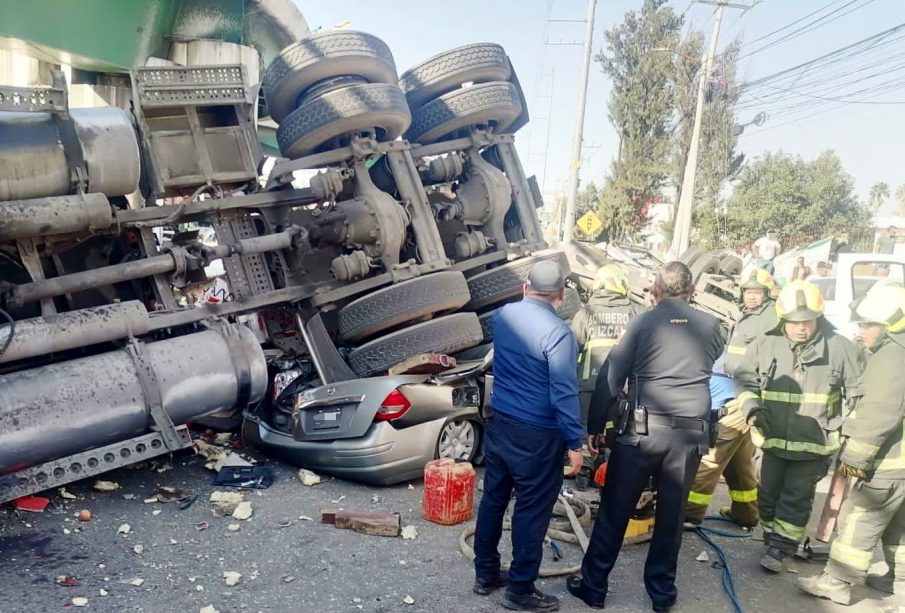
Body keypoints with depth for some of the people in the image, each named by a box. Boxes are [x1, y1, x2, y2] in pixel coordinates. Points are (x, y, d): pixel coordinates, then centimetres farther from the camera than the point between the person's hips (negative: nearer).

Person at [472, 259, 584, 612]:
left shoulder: (503, 316, 0)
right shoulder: (557, 332, -21)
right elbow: (564, 394, -21)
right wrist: (575, 443, -11)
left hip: (499, 423, 7)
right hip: (537, 436, -7)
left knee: (493, 499, 18)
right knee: (531, 512, 7)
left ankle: (485, 574, 32)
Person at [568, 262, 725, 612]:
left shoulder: (643, 322, -3)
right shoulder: (710, 327, 6)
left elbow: (609, 378, -5)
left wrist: (594, 427, 3)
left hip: (643, 429, -3)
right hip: (691, 432, 3)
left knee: (614, 511, 8)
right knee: (672, 514, 15)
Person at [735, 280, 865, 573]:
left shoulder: (840, 348, -9)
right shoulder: (765, 345, -6)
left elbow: (859, 393, 2)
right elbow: (744, 380, 7)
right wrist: (752, 407, -9)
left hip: (814, 443, -2)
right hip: (774, 438, 2)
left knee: (796, 499, 5)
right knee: (768, 494, 14)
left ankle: (779, 548, 17)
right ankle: (772, 540, 33)